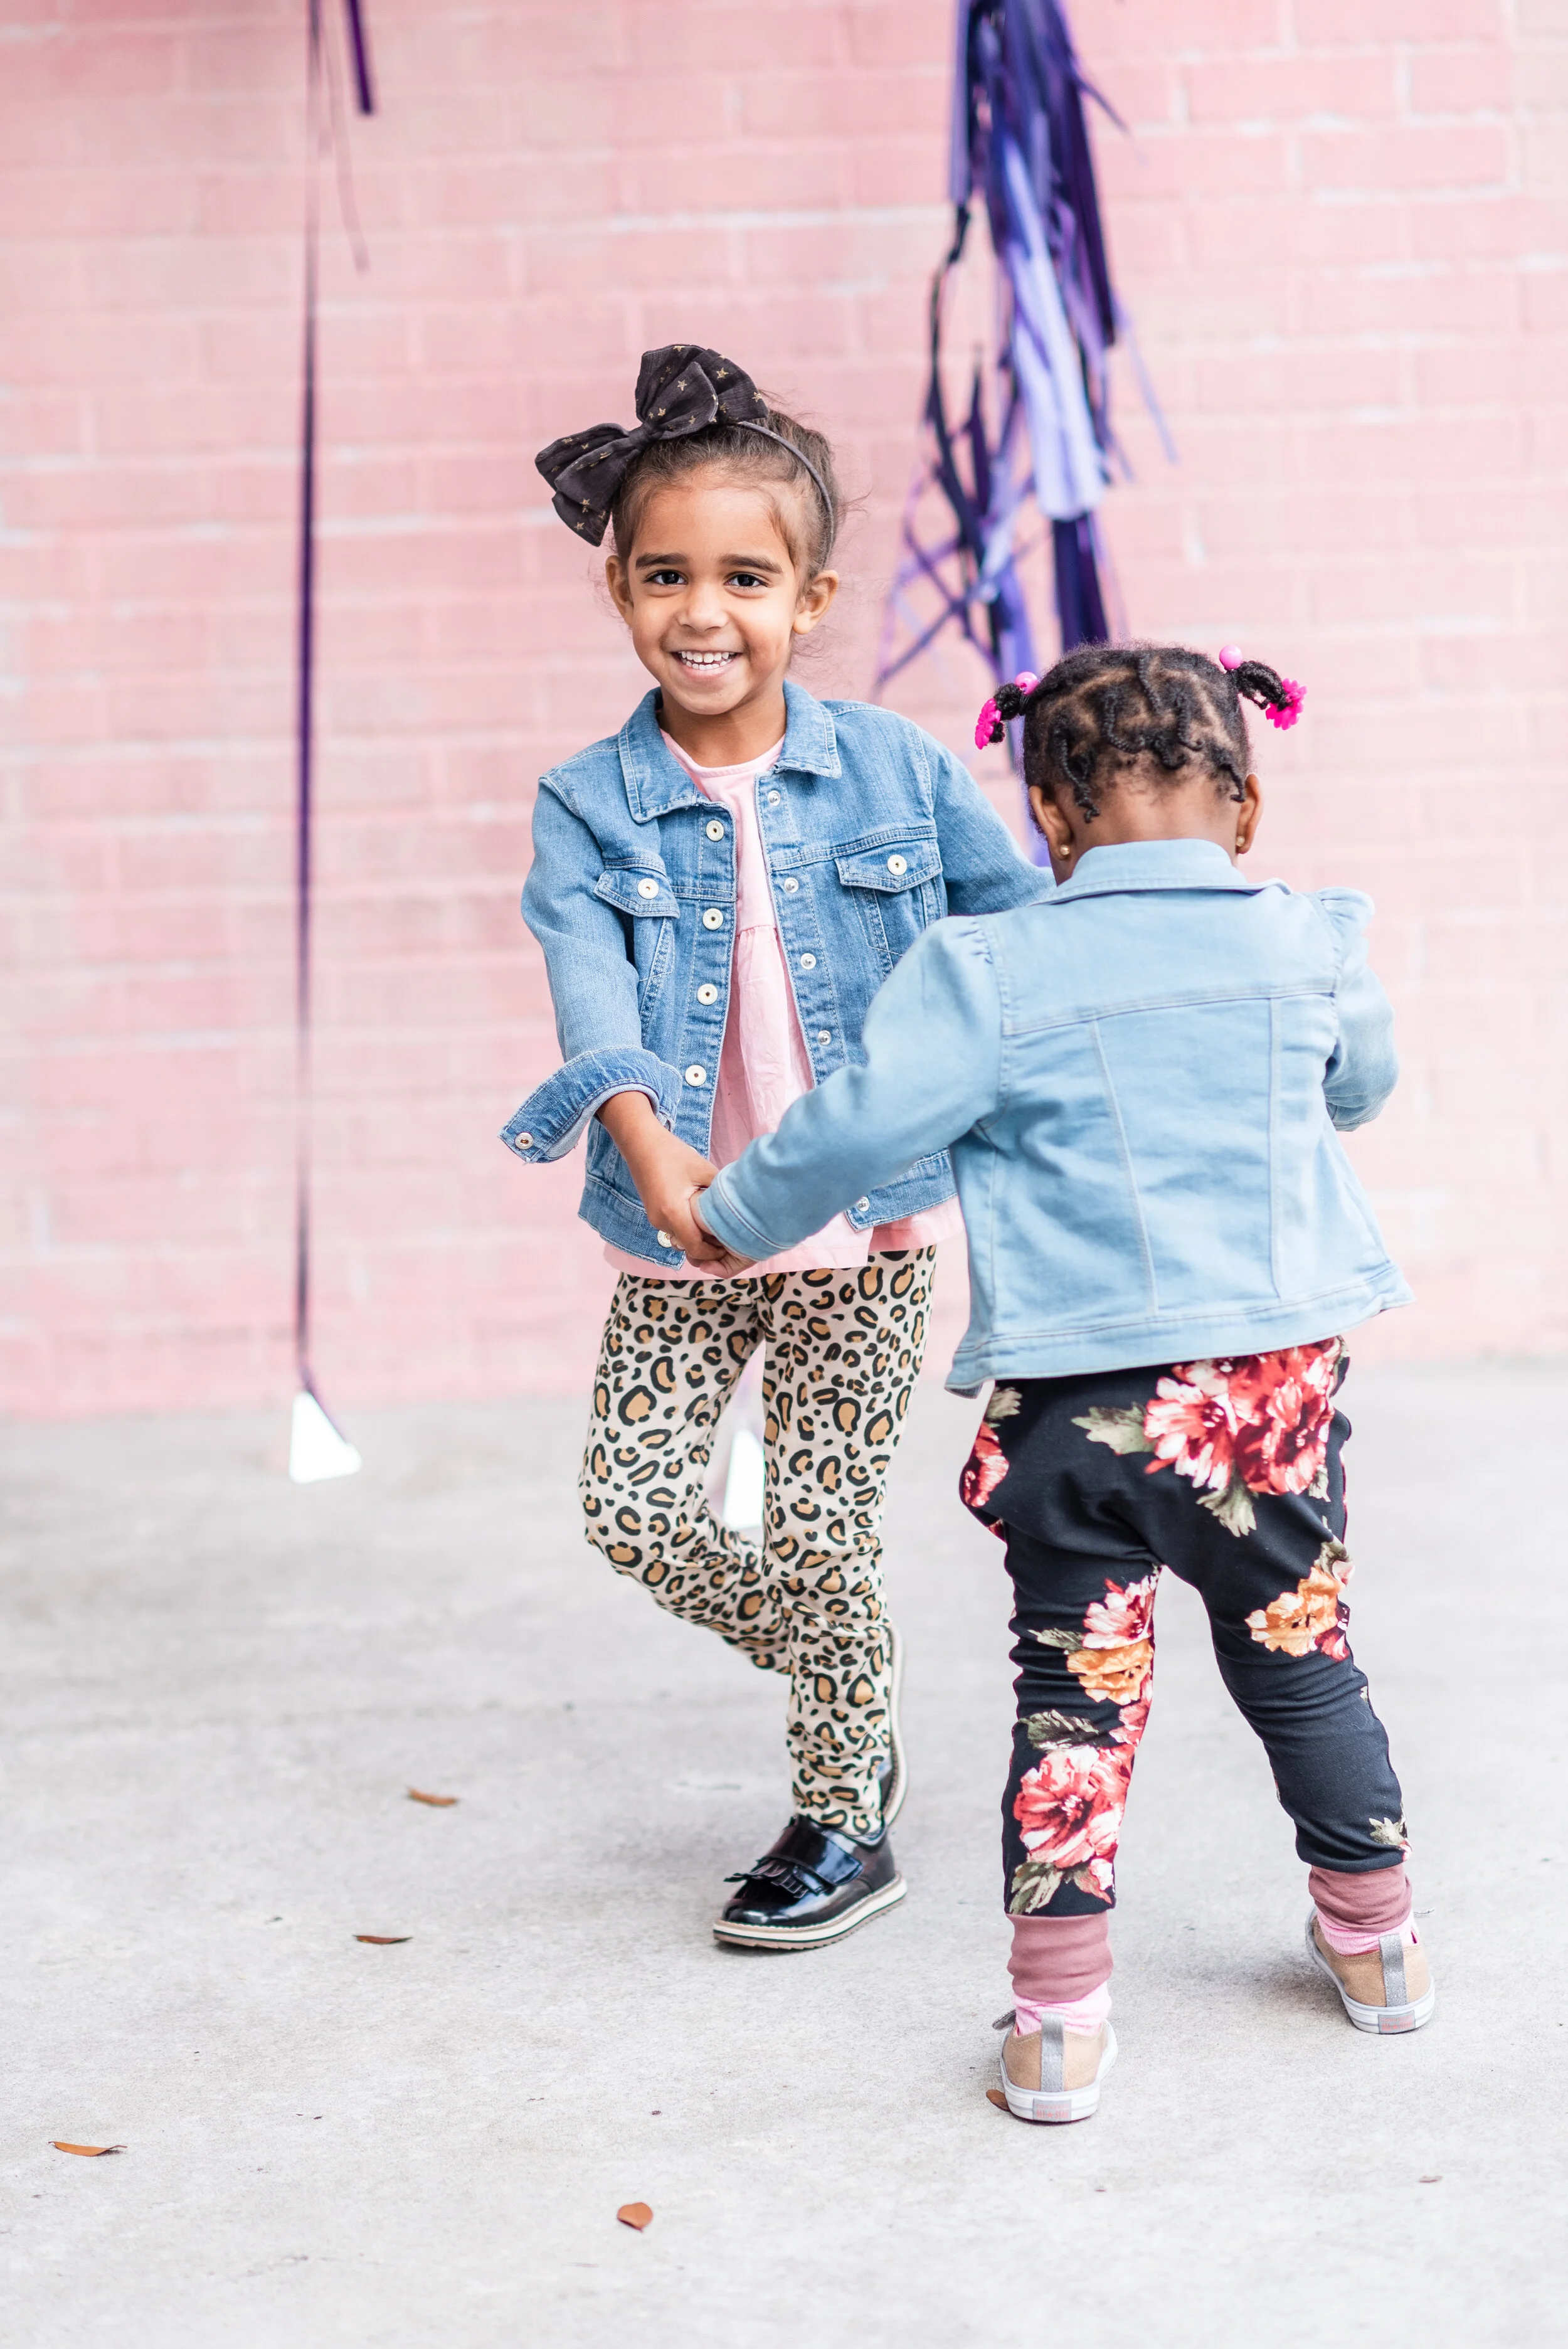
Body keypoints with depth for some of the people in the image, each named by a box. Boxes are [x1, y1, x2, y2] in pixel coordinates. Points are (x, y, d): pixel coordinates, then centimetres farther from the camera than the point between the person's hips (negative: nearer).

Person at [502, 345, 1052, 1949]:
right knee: (633, 1511, 3)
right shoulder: (589, 808, -4)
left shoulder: (896, 773, -4)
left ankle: (845, 1822, 25)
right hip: (681, 1240, 2)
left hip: (866, 1228, -2)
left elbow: (1033, 939, 6)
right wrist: (652, 1151, -36)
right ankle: (853, 1684, 31)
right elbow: (595, 1005, -19)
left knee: (819, 1528, 1)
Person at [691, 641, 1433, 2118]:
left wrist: (735, 1219, 9)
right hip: (1281, 1373, 3)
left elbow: (863, 1123, -8)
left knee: (1075, 1690, 6)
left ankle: (1059, 2016, 9)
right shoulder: (1312, 947, 2)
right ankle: (1373, 1938, 35)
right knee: (1300, 1662, 19)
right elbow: (1360, 1089, 21)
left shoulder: (993, 972, -8)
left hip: (1081, 1395, -3)